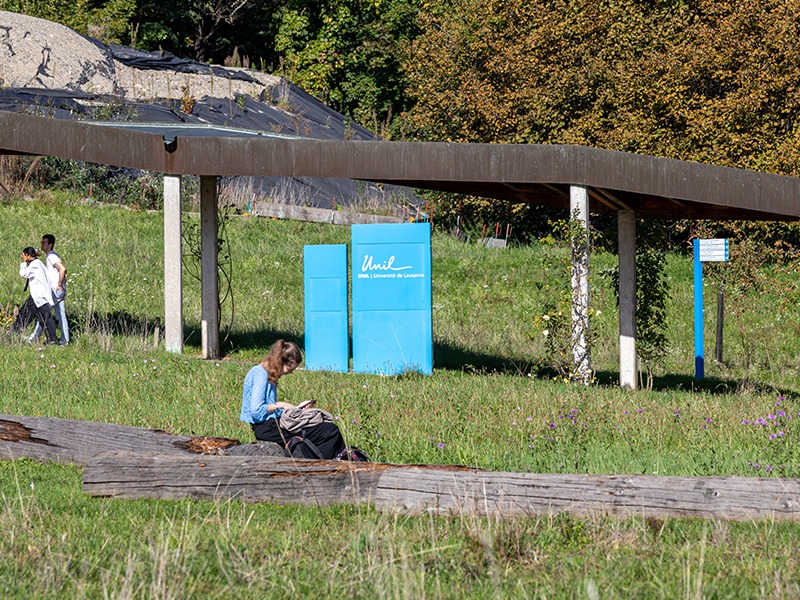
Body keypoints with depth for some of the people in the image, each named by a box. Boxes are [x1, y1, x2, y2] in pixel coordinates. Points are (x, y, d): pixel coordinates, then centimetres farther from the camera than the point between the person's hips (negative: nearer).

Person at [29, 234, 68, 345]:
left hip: (56, 289, -10)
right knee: (60, 314, 8)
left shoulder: (52, 256, -14)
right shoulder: (49, 256, 18)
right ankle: (64, 339, 7)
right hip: (55, 290, 10)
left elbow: (63, 269, -27)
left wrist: (60, 284, -21)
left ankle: (36, 336, -1)